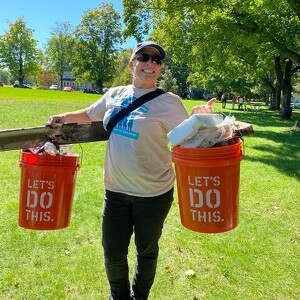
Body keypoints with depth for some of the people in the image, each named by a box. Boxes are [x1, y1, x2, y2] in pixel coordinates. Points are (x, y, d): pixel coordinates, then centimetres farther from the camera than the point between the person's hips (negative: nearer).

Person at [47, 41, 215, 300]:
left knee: (146, 251, 18)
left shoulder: (168, 102, -11)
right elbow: (90, 114, 21)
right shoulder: (114, 95, 3)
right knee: (113, 253, 15)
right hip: (116, 190, 4)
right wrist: (64, 118, 9)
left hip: (153, 193, -3)